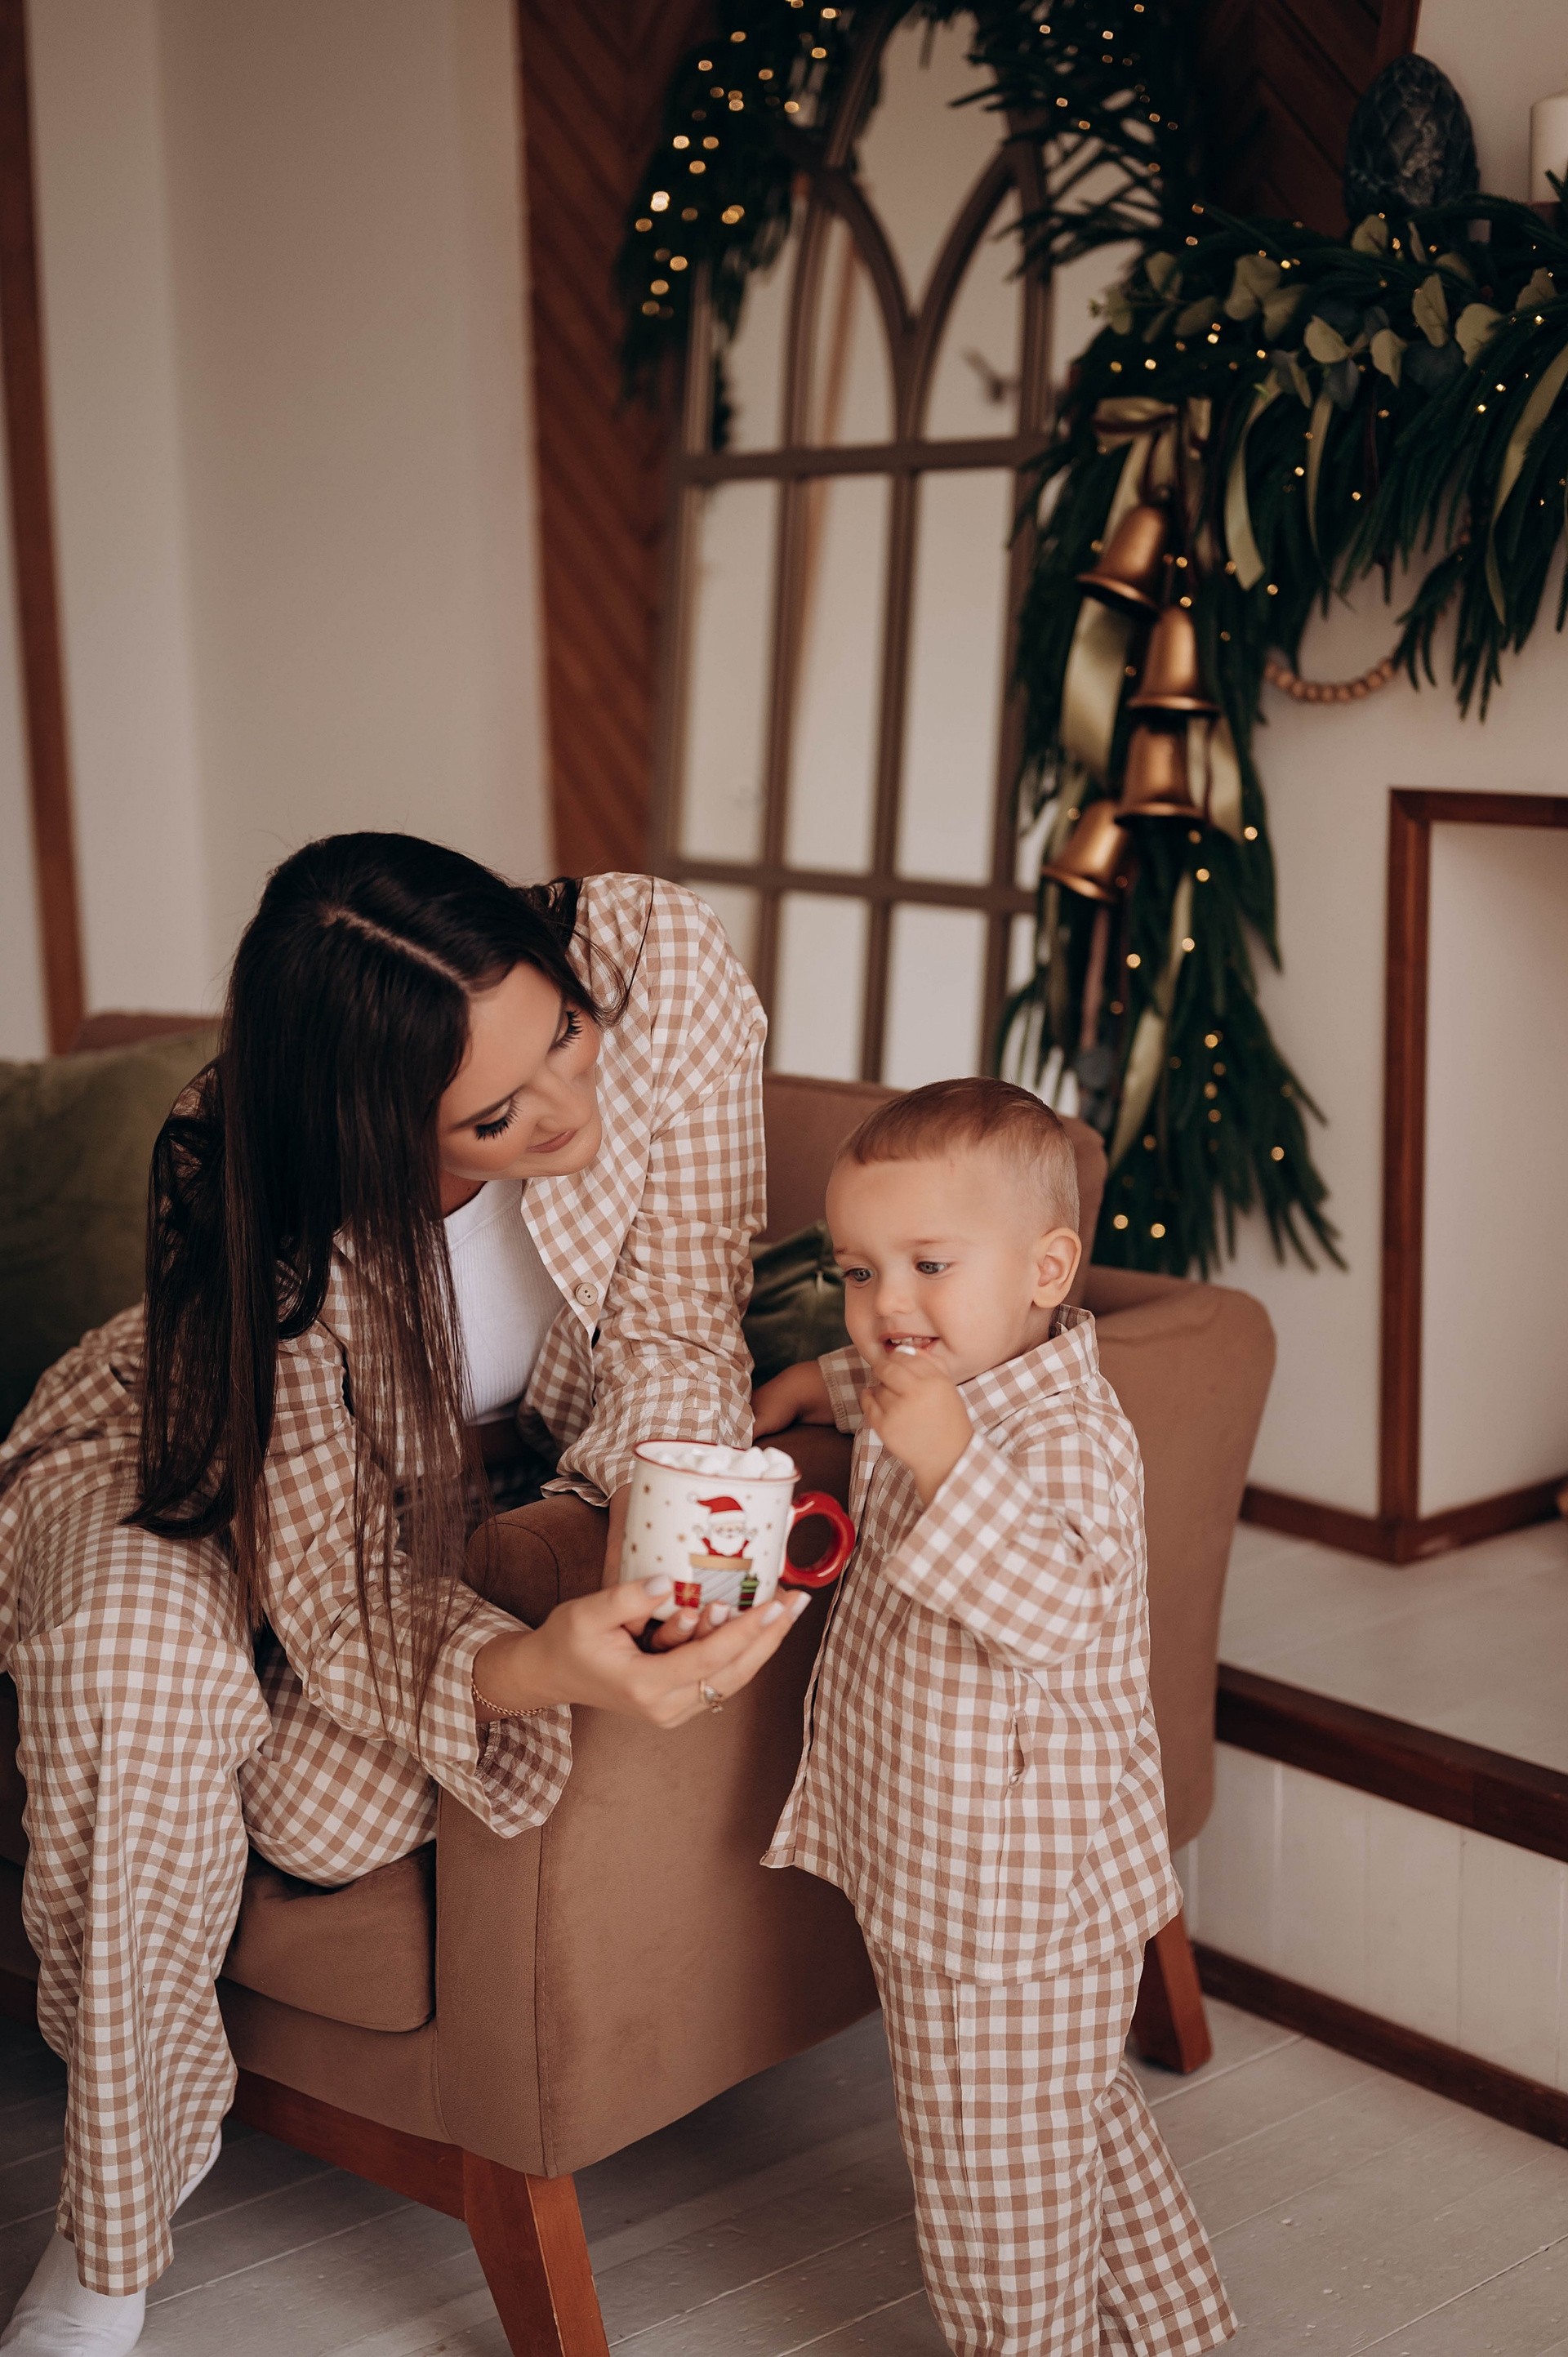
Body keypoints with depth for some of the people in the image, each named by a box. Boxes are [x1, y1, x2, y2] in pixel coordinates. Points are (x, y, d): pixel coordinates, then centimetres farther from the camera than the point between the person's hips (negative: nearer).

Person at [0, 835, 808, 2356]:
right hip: (187, 1478, -2)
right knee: (139, 1658, -36)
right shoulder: (263, 1224, -37)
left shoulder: (656, 959, -32)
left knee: (342, 1808, -28)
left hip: (482, 1483, 2)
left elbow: (671, 1325, -22)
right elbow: (337, 1603, -33)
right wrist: (542, 1668, -54)